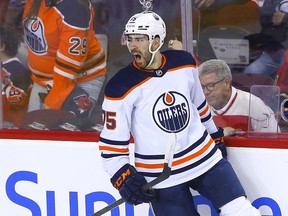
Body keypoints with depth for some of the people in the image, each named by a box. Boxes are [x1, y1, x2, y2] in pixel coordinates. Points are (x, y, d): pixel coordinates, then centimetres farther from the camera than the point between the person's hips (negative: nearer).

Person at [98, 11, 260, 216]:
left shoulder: (184, 63, -1)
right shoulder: (121, 87, -13)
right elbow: (112, 141, -10)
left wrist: (215, 135, 26)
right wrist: (123, 176, -20)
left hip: (204, 157, 4)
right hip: (160, 175, -4)